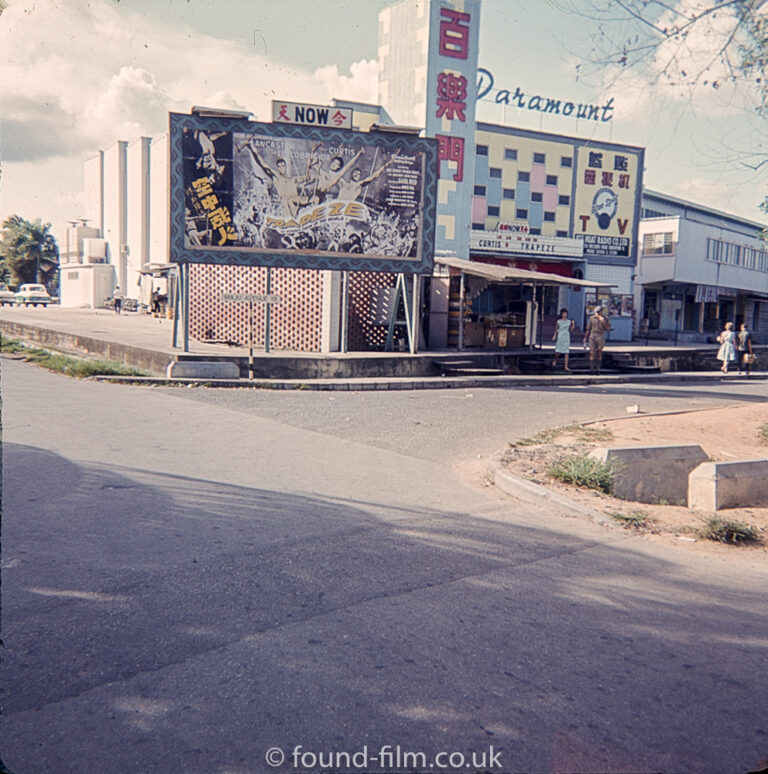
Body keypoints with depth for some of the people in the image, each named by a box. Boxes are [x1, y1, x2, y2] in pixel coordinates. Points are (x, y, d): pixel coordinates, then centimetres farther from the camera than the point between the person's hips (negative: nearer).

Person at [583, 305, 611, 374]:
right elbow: (588, 329, 7)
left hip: (601, 337, 0)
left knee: (599, 353, 1)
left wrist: (603, 322, -18)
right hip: (592, 336, 0)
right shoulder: (592, 318, 4)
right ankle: (591, 369, -6)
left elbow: (608, 329, -4)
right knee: (592, 353, -8)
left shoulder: (605, 319, 3)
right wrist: (585, 338, 4)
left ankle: (597, 369, 7)